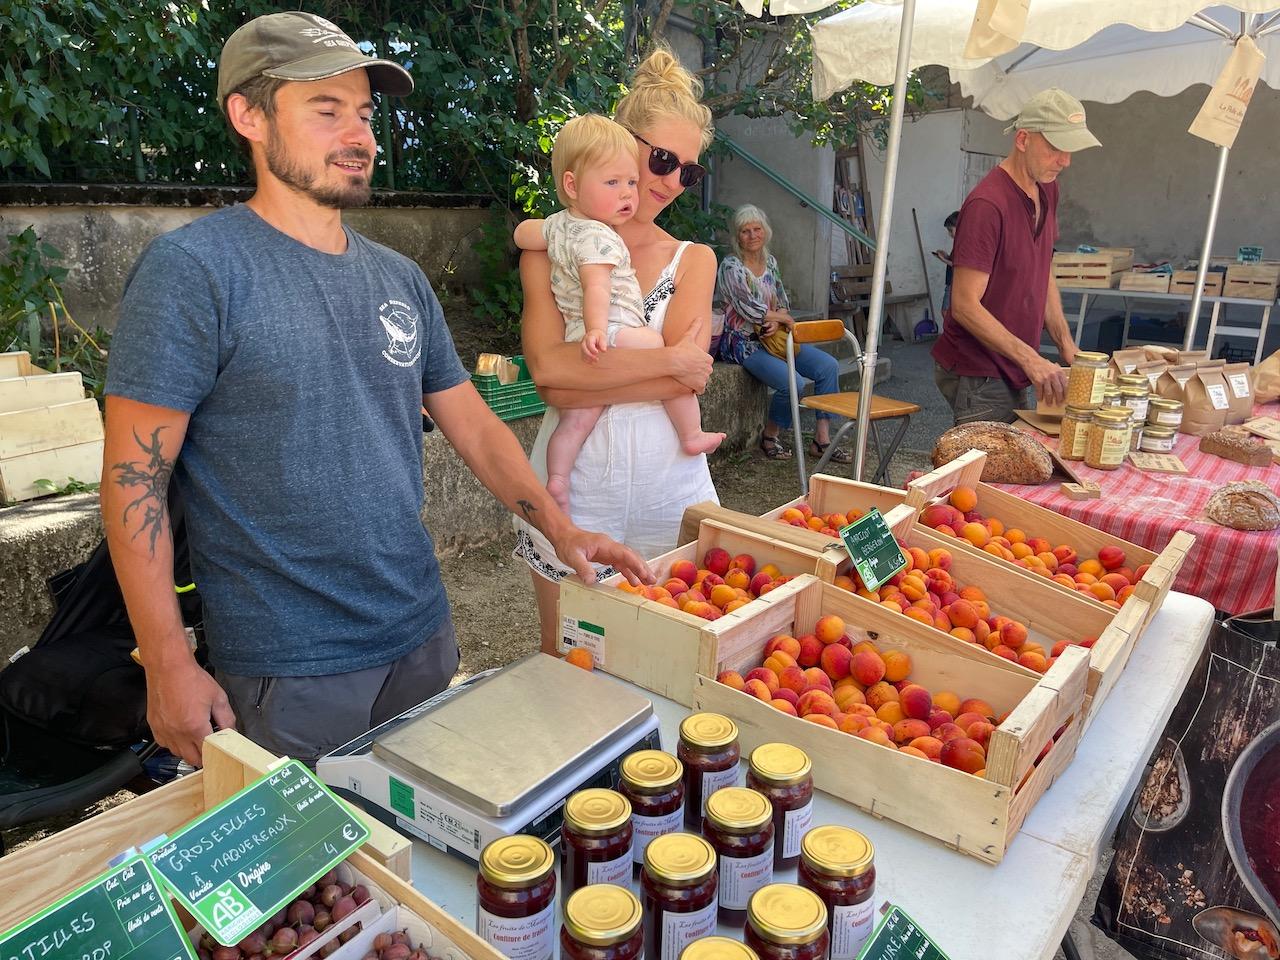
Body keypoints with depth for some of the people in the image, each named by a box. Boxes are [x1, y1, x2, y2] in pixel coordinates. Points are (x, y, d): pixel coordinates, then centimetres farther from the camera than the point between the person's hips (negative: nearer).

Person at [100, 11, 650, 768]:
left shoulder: (400, 279, 6)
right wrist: (168, 664, -15)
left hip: (423, 637, 6)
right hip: (288, 669, -5)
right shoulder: (192, 270, -13)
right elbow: (134, 479, -13)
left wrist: (560, 527, -4)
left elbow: (475, 426, 8)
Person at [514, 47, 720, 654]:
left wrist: (580, 382, -15)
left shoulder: (693, 260, 5)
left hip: (669, 483, 2)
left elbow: (687, 379, -9)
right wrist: (666, 361, -14)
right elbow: (547, 367, -16)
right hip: (574, 483, -1)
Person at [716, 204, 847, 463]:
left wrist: (777, 321, -9)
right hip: (744, 343, -7)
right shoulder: (731, 266, -10)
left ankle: (822, 440, -6)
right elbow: (748, 308, -17)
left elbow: (783, 302, 14)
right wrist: (785, 318, -6)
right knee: (793, 383, -27)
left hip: (773, 336, 8)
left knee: (828, 365, -9)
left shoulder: (770, 262, 13)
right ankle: (770, 437, 0)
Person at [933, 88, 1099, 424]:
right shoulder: (987, 205, -20)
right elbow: (965, 305, -22)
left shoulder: (1046, 189, 9)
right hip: (976, 373, -9)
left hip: (1012, 371, 9)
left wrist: (1065, 344, 6)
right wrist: (1030, 358, -26)